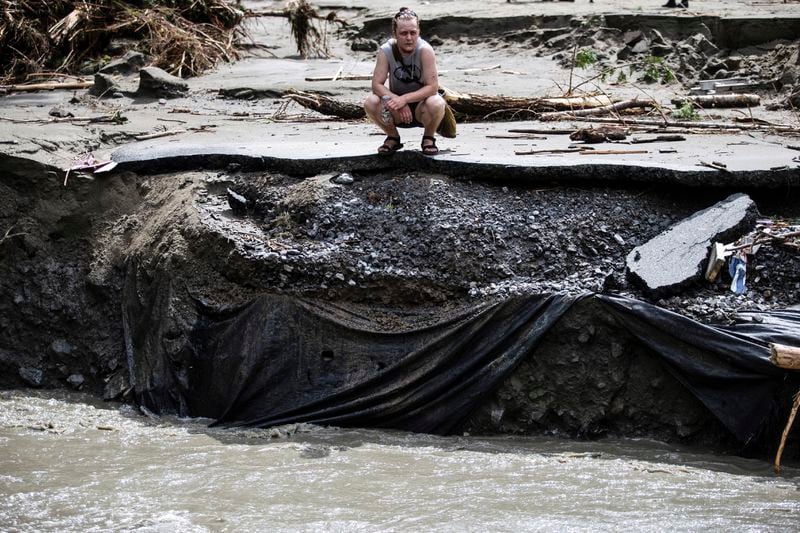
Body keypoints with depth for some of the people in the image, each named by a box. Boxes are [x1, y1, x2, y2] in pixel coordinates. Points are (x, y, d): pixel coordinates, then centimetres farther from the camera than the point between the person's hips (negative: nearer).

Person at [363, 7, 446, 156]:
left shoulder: (425, 50, -23)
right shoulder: (386, 51, -16)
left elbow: (433, 87, -26)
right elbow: (377, 85, -17)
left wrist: (404, 99, -36)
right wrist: (397, 100, -34)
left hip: (421, 104, -2)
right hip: (397, 112, 2)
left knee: (436, 104, -36)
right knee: (370, 103, -27)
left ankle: (429, 138, -1)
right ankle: (393, 138, 4)